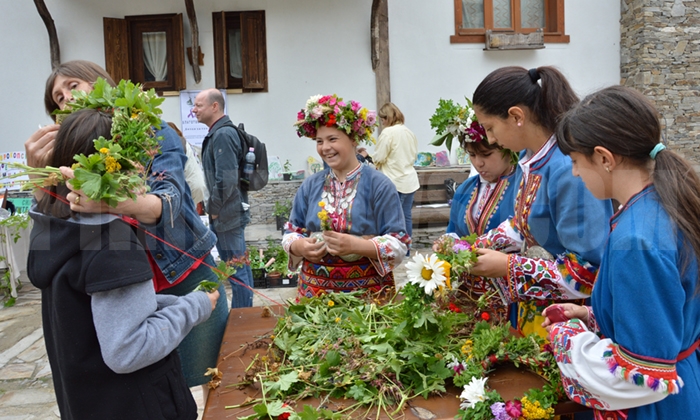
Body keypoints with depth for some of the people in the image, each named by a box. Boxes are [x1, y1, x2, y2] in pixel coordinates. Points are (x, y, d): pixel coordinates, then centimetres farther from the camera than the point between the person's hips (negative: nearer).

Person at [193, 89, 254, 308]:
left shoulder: (223, 135, -17)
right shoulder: (217, 133, 14)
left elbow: (226, 179, -24)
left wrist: (214, 208, -14)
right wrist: (213, 207, 15)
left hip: (227, 215, -10)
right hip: (225, 213, 10)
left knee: (237, 268, -1)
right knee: (238, 265, 17)